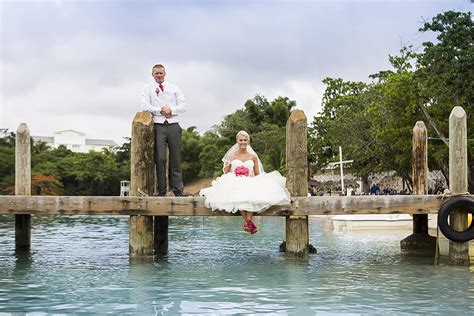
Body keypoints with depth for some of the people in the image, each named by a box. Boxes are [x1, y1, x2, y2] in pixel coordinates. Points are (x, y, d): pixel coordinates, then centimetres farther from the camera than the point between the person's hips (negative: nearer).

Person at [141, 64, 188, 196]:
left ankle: (178, 189, 2)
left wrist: (171, 110, -7)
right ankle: (161, 189, -1)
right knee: (160, 158, -7)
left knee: (176, 158, 1)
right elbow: (145, 107, -2)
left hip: (174, 126, 2)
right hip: (158, 126, -2)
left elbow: (183, 105, 9)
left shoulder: (174, 88, 17)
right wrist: (161, 110, -9)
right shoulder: (148, 88, 11)